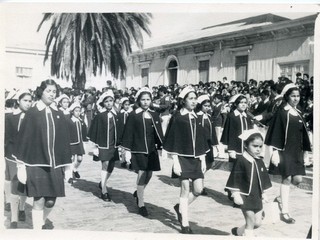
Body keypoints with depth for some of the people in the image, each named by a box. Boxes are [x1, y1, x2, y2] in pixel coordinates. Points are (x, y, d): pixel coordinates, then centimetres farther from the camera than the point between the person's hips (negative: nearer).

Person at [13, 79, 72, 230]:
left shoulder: (59, 115, 7)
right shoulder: (32, 114, -3)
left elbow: (64, 141, 7)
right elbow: (23, 139, -4)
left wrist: (67, 165, 5)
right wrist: (21, 166, -7)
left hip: (54, 165, 3)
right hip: (36, 164, -3)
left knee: (51, 201, 8)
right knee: (39, 201, -2)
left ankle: (41, 223, 38)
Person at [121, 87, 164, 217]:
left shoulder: (154, 115, 7)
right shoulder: (133, 115, -6)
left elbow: (159, 133, 12)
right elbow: (128, 133, -6)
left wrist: (160, 147, 8)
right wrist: (127, 150, -8)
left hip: (151, 150, 5)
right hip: (138, 150, -5)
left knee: (149, 174, 12)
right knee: (142, 175, -5)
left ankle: (138, 192, 40)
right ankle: (141, 204, 6)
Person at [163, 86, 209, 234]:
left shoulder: (196, 118, 10)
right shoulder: (177, 118, -7)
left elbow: (201, 141, 13)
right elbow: (173, 141, -9)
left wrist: (203, 160, 8)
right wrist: (175, 162, -14)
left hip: (195, 158, 6)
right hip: (182, 158, -6)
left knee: (198, 190, 4)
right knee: (185, 189, -1)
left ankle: (180, 208, 30)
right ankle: (185, 224, 11)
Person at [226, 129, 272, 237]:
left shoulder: (259, 162, 5)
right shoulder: (241, 160, -15)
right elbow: (235, 179, -13)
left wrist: (264, 193, 16)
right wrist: (236, 194, -15)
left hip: (257, 197, 7)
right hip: (245, 197, -7)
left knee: (258, 222, 13)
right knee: (250, 222, -1)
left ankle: (238, 231, 33)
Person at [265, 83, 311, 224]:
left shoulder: (298, 113, 12)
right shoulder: (281, 112, -8)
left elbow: (303, 133, 16)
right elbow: (275, 132, -12)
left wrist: (305, 151, 13)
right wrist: (275, 152, -17)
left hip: (297, 151, 7)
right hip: (284, 150, -7)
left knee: (297, 179, 6)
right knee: (287, 178, -6)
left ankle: (281, 198, 31)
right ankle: (284, 212, 3)